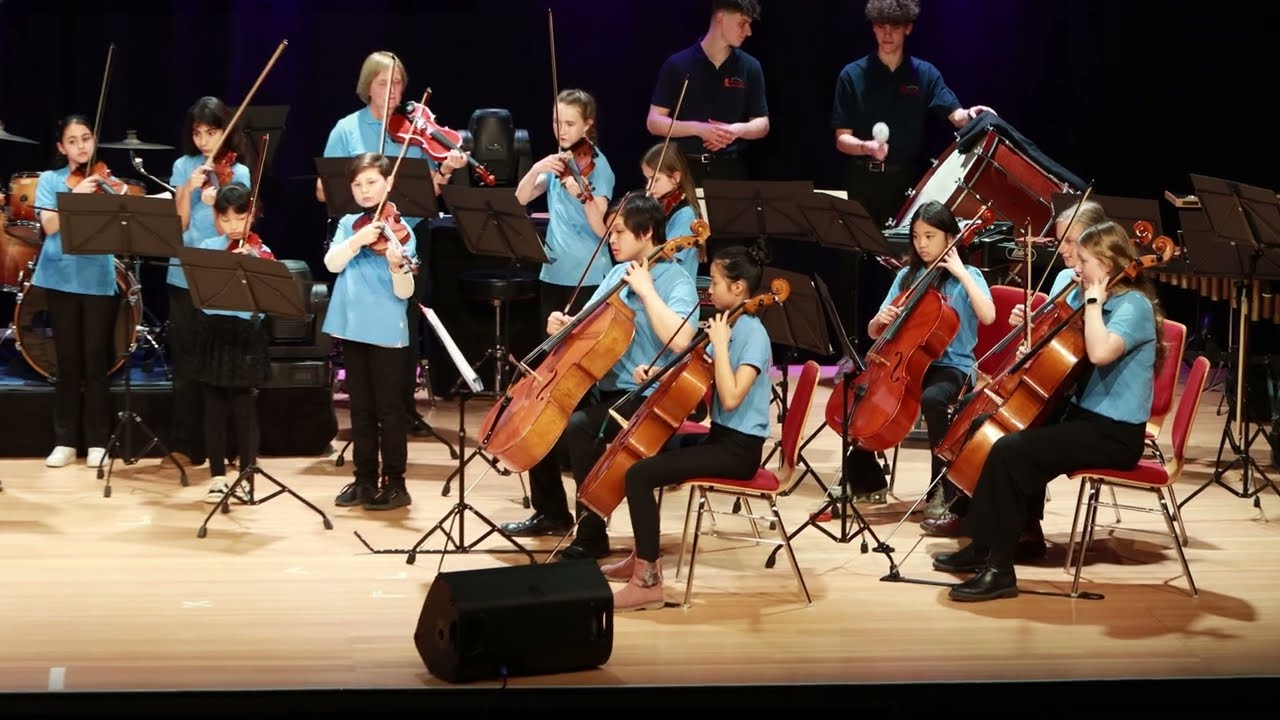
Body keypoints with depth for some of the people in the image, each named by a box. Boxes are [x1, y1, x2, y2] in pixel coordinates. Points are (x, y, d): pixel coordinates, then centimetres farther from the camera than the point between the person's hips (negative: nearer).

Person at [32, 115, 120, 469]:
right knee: (68, 361, 4)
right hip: (62, 277, 0)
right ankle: (65, 441, 12)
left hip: (99, 278, 0)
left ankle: (97, 442, 9)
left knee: (95, 361, 1)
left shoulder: (104, 180, 6)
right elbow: (50, 225, -10)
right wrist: (77, 194, -20)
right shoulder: (50, 180, 5)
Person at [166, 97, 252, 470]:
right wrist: (188, 190, -14)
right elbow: (179, 223, 1)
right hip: (183, 275, 3)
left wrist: (217, 203, -27)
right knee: (186, 363, 7)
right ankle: (186, 445, 13)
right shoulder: (183, 167, 7)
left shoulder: (238, 173, -1)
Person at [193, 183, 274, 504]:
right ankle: (217, 477, 15)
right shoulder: (207, 247, 6)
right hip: (214, 331, 2)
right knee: (214, 407, 7)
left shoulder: (259, 252, -1)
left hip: (245, 333, -2)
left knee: (243, 407, 0)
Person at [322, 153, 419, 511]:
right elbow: (332, 263, -8)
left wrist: (397, 266, -33)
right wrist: (358, 240, -22)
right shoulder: (348, 224, 8)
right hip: (352, 327, 5)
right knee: (360, 407, 12)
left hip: (386, 330, -5)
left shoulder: (400, 231, -7)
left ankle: (395, 482, 8)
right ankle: (365, 479, 20)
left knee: (389, 408, 0)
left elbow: (404, 292, -13)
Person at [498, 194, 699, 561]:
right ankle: (552, 514, 19)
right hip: (602, 386, 9)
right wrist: (565, 324, -3)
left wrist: (646, 290, -26)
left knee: (578, 428, -31)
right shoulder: (619, 272, 11)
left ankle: (592, 535, -19)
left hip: (644, 399, -9)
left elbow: (679, 341, -31)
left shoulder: (676, 281, -13)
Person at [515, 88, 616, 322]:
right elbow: (520, 199, 0)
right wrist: (536, 170, -18)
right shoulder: (558, 162, 10)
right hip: (553, 270, 7)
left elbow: (603, 229, -20)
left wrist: (583, 196, -38)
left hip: (586, 275, -7)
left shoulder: (596, 164, -10)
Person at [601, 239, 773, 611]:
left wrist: (720, 344, -25)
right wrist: (658, 372, 1)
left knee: (640, 474, -21)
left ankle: (647, 581, -18)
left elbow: (731, 398, -29)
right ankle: (643, 556, 27)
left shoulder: (753, 335, -19)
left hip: (739, 448, -10)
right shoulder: (728, 325, 9)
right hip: (720, 437, 10)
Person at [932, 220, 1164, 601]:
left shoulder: (1134, 305, -14)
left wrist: (1093, 299, -22)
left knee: (1010, 451, -23)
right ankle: (983, 547, 13)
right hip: (1085, 416, 10)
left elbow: (1099, 352, -34)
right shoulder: (1109, 302, 13)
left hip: (1114, 434, -10)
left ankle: (999, 570, -20)